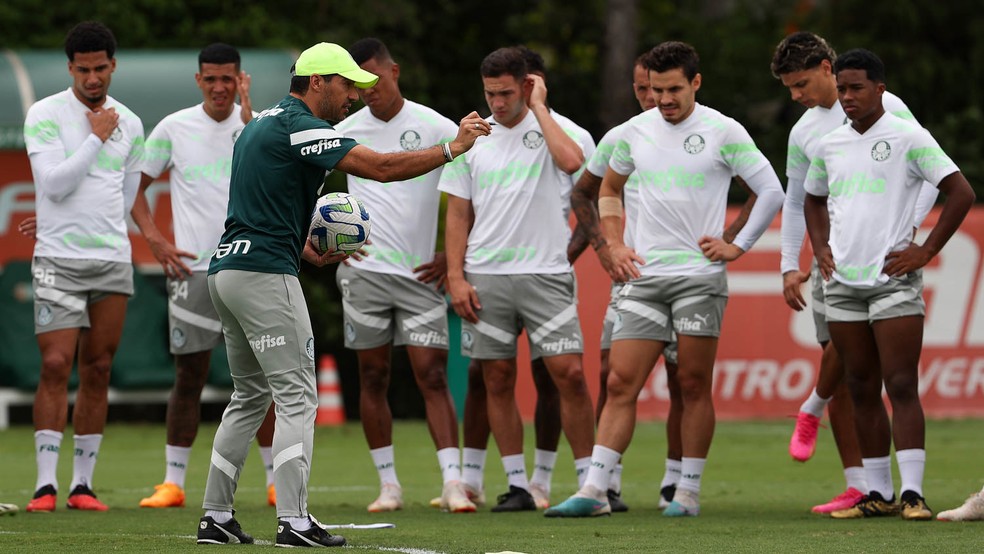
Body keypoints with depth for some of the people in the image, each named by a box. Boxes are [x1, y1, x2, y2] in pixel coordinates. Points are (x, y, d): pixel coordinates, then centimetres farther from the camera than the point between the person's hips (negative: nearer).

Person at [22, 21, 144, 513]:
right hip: (58, 262, -4)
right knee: (56, 366, -12)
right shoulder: (45, 115, -4)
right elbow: (55, 184, -14)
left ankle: (83, 484, 8)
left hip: (113, 262, 4)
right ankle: (46, 484, -10)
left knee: (98, 371, 4)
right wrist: (96, 137, -11)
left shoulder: (129, 124, 10)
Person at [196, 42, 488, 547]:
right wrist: (452, 148, -10)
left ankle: (215, 518, 14)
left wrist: (304, 249, 15)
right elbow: (381, 168, -18)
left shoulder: (264, 124, 20)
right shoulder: (299, 126, -11)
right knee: (297, 397, -8)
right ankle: (293, 521, -15)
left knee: (250, 397, 16)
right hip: (264, 273, -10)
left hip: (226, 270, 10)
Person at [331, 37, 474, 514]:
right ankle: (388, 483, 11)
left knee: (432, 375, -9)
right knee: (372, 379, 4)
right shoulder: (347, 130, 6)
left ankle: (453, 482, -12)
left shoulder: (436, 128, -2)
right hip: (363, 271, 3)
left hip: (421, 274, -3)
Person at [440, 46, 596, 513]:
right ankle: (517, 485, 11)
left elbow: (571, 161, -25)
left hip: (546, 273, -3)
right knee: (497, 379, 3)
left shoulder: (551, 128, 0)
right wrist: (455, 278, 2)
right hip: (485, 277, 3)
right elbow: (459, 215, 11)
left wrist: (539, 107, -13)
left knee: (568, 373, -9)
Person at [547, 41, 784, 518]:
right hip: (644, 276, 3)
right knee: (621, 383, -4)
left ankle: (688, 492, 6)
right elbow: (610, 188, 25)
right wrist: (613, 245, 13)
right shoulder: (635, 131, 8)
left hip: (700, 276, -3)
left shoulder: (724, 132, -3)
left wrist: (737, 246, -3)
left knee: (694, 385, -1)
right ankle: (594, 490, -6)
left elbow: (770, 192, 1)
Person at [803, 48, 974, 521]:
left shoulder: (909, 138, -6)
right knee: (861, 389, 7)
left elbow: (960, 193, -7)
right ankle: (877, 493, 12)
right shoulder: (829, 146, 12)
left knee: (901, 386, -11)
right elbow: (814, 199, 30)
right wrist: (820, 249, 14)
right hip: (842, 283, 6)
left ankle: (912, 493, -14)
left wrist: (926, 251, -9)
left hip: (893, 280, -6)